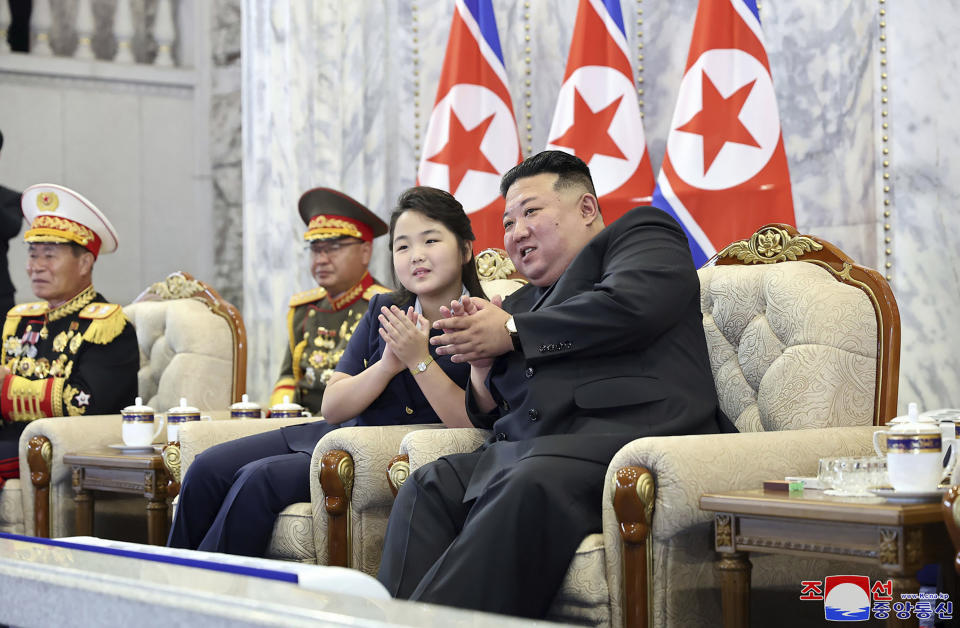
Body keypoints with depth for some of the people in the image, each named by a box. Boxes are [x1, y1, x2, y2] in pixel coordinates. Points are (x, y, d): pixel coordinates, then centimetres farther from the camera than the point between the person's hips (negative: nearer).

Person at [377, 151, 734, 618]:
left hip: (627, 430, -7)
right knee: (427, 487, -18)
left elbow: (633, 304, -10)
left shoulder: (642, 232, 14)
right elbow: (491, 414, 30)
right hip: (524, 450, 7)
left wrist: (511, 332, -1)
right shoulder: (520, 302, 32)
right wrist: (482, 363, 6)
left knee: (529, 485, -35)